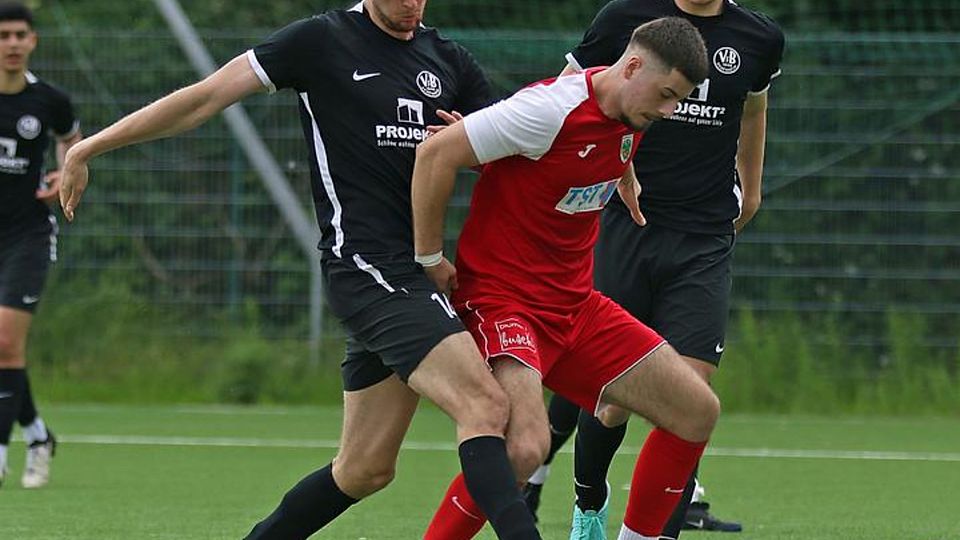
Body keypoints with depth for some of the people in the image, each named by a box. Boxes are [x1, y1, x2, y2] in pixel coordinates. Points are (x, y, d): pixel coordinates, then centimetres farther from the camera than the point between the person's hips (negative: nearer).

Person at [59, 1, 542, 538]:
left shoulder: (449, 61, 15)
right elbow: (204, 98, 1)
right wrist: (89, 148, 4)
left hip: (418, 270, 7)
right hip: (367, 267, -7)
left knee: (365, 470, 8)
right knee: (485, 405, -23)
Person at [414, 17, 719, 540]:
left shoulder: (632, 117, 4)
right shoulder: (553, 109, -22)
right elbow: (436, 153, -21)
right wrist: (430, 258, -13)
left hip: (575, 304, 9)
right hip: (502, 298, -9)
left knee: (697, 412, 5)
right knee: (525, 446, -31)